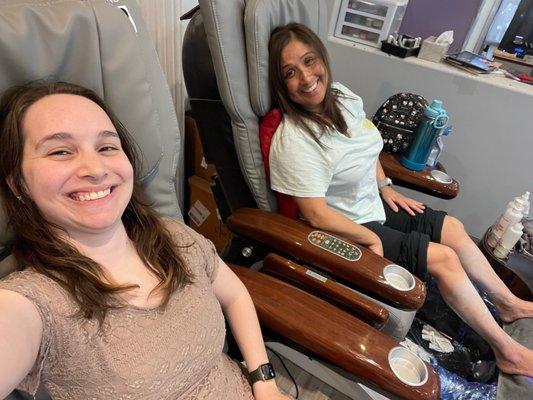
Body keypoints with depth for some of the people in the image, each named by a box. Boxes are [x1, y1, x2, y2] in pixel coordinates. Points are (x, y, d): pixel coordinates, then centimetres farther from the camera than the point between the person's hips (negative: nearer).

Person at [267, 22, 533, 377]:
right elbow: (317, 215, -29)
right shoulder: (293, 141, -31)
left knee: (454, 229, 12)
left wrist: (386, 187, 6)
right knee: (444, 257, -8)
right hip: (347, 228, -8)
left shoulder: (343, 96, -5)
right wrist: (372, 239, -19)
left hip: (374, 204, 8)